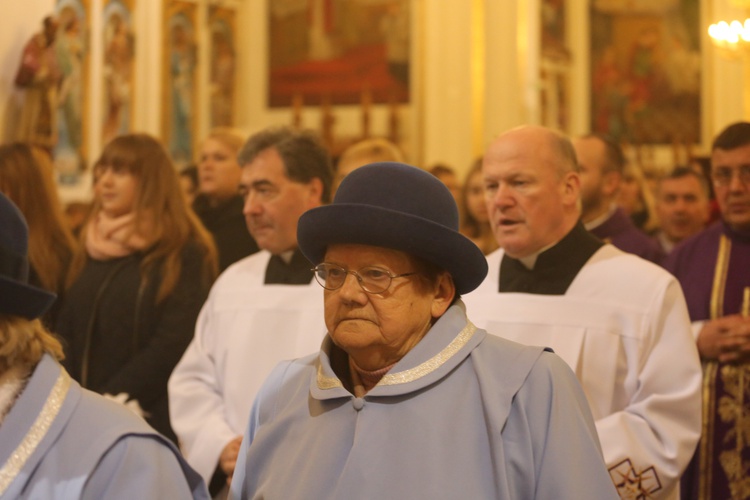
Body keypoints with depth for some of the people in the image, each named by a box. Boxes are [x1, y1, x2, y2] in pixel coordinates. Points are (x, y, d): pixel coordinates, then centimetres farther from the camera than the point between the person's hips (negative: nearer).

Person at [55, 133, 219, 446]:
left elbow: (173, 344, -13)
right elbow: (66, 334, 13)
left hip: (151, 420, -5)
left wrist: (110, 401, -13)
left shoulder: (183, 255, -5)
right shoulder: (92, 251, 15)